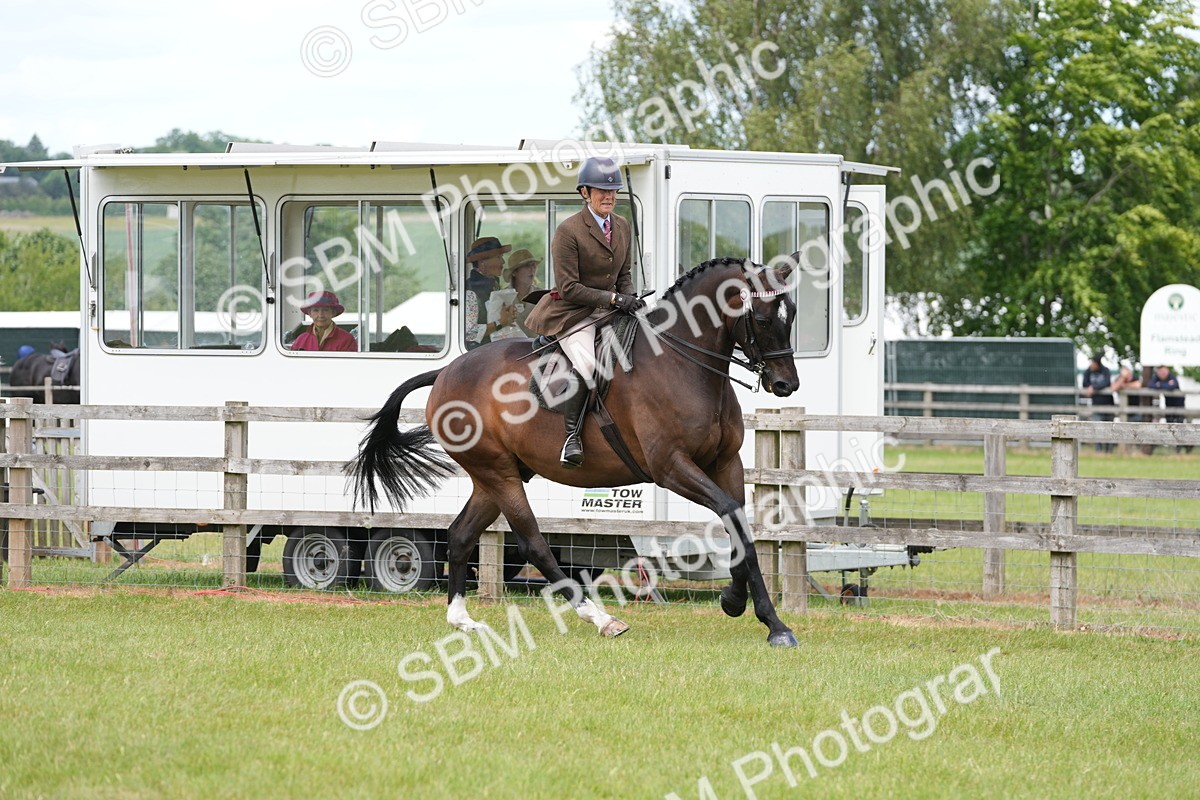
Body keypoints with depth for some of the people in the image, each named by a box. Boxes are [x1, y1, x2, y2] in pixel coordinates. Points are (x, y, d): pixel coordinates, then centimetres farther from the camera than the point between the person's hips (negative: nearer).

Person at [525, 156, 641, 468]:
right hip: (572, 313, -8)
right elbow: (569, 288, -15)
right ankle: (572, 436, -23)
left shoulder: (622, 227, 10)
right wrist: (614, 299, -21)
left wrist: (630, 297, -3)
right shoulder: (568, 231, -13)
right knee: (585, 363, -31)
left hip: (608, 311, 8)